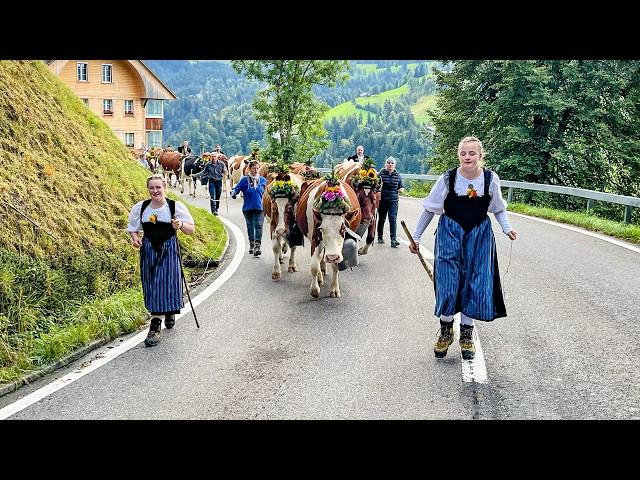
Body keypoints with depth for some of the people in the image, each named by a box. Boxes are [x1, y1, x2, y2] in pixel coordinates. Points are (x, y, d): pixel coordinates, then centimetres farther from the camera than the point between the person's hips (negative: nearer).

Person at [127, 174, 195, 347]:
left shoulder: (176, 206, -5)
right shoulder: (140, 207, 2)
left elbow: (191, 230, -3)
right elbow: (133, 229, 15)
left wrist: (181, 225, -25)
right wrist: (135, 239, -7)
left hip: (169, 250, -2)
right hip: (148, 250, 2)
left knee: (169, 283, -5)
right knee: (152, 286, 2)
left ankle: (170, 312, 25)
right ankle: (155, 326, 10)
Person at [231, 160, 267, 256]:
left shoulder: (263, 180, 5)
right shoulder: (244, 180, -1)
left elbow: (265, 193, 16)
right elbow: (236, 188, -7)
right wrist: (233, 193, -27)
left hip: (259, 208, -1)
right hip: (247, 208, 1)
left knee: (258, 226, -12)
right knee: (250, 227, 14)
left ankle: (257, 246, -16)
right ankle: (251, 245, 29)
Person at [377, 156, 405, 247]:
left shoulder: (398, 176, 5)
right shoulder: (380, 174, -2)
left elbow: (401, 186, 14)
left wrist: (401, 189, -7)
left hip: (393, 200, 0)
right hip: (382, 200, 0)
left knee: (393, 219, -9)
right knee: (381, 219, 11)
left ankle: (393, 240, -12)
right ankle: (380, 237, 29)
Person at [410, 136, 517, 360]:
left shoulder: (490, 179, -7)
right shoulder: (448, 178, -11)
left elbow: (498, 209, 8)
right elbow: (430, 210, -1)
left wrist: (507, 228, -9)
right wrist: (416, 237, 1)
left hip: (479, 236, 2)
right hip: (450, 233, -2)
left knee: (476, 284, 3)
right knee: (448, 283, -3)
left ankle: (466, 335, 19)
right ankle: (445, 331, 18)